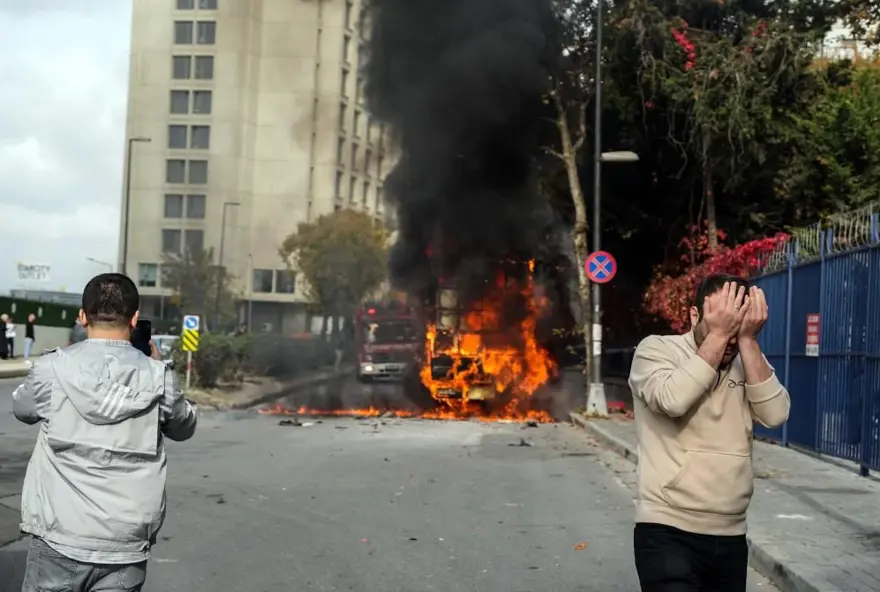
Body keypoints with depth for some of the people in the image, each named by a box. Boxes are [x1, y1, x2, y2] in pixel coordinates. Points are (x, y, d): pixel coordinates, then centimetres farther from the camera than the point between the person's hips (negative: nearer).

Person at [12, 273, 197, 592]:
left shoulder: (52, 368, -6)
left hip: (60, 538, 0)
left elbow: (22, 408, 16)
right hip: (126, 545, 1)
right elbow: (184, 427, 15)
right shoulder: (158, 377, -5)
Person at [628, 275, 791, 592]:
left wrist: (748, 340, -11)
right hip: (668, 533, -5)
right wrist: (717, 335, -18)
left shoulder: (748, 362, 9)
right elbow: (672, 400, -24)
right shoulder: (657, 349, -5)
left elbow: (775, 414, -8)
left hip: (731, 536, 5)